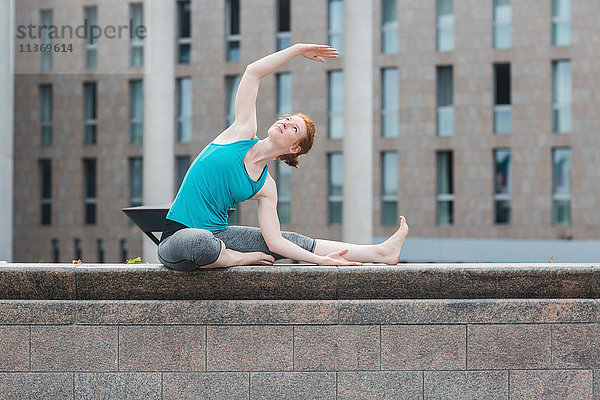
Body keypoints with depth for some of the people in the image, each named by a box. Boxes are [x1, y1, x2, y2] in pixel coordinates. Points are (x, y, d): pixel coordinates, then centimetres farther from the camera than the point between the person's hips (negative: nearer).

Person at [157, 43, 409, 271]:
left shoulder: (266, 188, 4)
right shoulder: (243, 133, -1)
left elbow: (274, 242, -1)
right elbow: (253, 73, -5)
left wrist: (320, 259, -11)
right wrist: (297, 49, -3)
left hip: (217, 236, 4)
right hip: (178, 237, -4)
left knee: (295, 241, -5)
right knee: (199, 243, -42)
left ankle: (380, 253, 1)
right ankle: (242, 259, -8)